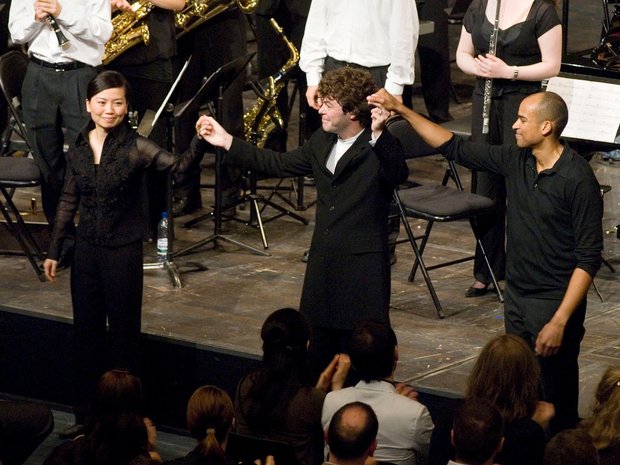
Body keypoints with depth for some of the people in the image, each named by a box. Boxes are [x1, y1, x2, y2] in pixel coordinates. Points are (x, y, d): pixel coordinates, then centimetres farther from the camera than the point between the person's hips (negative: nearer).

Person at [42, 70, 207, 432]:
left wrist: (201, 142, -46)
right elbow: (69, 201, 11)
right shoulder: (78, 148, 1)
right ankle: (86, 414, 28)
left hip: (124, 251, -4)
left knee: (123, 332, 5)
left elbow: (180, 165, -27)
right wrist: (55, 250, 13)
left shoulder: (136, 147, -13)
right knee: (86, 330, 14)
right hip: (87, 249, 5)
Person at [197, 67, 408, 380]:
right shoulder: (322, 142, 9)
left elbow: (398, 173, -34)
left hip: (363, 268, -8)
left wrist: (378, 134, -49)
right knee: (319, 348, 15)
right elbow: (280, 164, 20)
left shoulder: (379, 149, -14)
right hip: (322, 261, 8)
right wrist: (227, 142, 19)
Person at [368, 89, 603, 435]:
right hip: (516, 298, 7)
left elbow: (589, 258, -17)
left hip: (555, 303, -7)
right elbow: (456, 148, 11)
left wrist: (559, 322, -21)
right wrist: (402, 110, 6)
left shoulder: (578, 180, -18)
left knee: (555, 404, -1)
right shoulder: (516, 160, 2)